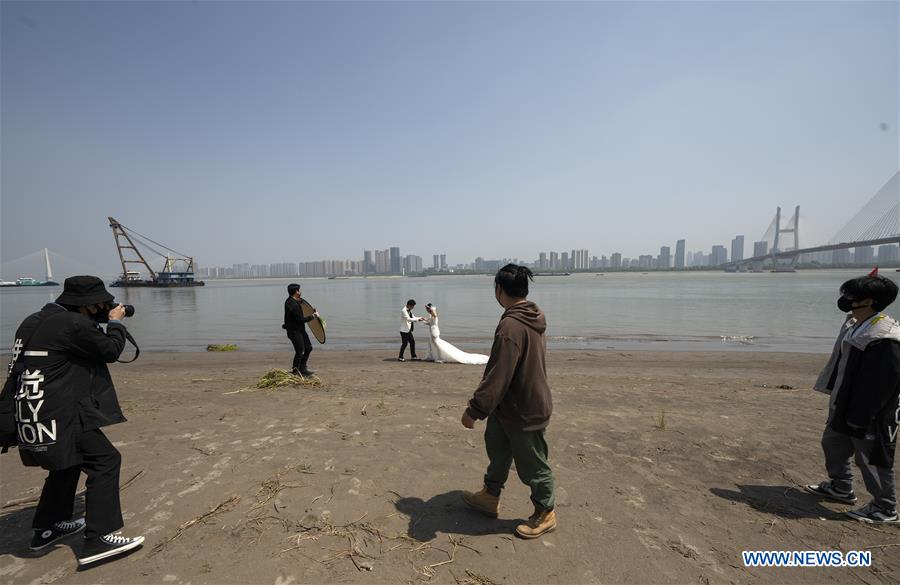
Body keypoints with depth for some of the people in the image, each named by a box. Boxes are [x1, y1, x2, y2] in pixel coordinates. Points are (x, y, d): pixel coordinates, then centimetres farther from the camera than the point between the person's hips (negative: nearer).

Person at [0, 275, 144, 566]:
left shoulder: (34, 321, 13)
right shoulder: (75, 324, -18)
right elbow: (110, 350, -9)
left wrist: (100, 322, 15)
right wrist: (115, 322, 5)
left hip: (30, 413, 10)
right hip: (59, 416, -10)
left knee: (67, 461, 26)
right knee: (105, 460, -6)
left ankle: (47, 528, 39)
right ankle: (98, 539, -7)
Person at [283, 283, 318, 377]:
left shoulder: (295, 301, 6)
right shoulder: (292, 305, -26)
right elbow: (301, 320, -26)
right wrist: (313, 316, -16)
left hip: (300, 329, 10)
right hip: (294, 331, -10)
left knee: (308, 348, 15)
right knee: (300, 352, -3)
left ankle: (302, 368, 27)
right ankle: (295, 372, 13)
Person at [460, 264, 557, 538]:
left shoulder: (511, 326, -31)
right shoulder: (533, 318, 1)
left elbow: (497, 376, -30)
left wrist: (475, 409, -22)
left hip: (525, 412, -10)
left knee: (532, 464, 12)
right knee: (497, 449, 24)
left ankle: (545, 514, 35)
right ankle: (490, 496, 44)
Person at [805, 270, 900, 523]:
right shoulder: (854, 325, 5)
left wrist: (859, 416, -21)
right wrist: (839, 403, 18)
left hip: (872, 415, -10)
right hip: (845, 404, 10)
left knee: (871, 458, 5)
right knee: (833, 443, 22)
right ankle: (840, 487, 40)